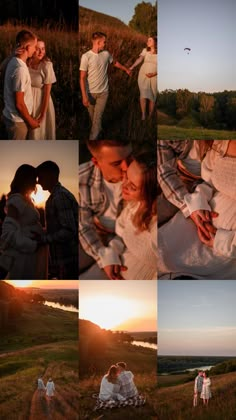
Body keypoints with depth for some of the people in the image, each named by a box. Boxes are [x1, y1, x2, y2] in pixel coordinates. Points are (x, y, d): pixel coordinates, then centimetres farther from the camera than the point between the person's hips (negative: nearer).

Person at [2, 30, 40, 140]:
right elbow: (19, 104, -25)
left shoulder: (13, 61, 3)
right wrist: (30, 121, -10)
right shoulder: (20, 69, -27)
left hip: (11, 116, 9)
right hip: (17, 120, -9)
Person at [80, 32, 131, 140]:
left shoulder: (106, 54, -1)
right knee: (92, 117, 15)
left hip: (103, 92, 2)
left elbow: (115, 62, 23)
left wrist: (126, 69, 35)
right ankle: (98, 130, 41)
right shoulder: (86, 56, -15)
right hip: (90, 93, -2)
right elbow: (82, 78, -15)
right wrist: (84, 96, -21)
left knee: (97, 118, -6)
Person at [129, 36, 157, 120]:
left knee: (152, 97, 4)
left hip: (154, 78, -1)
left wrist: (154, 74, -19)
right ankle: (143, 115, -6)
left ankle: (150, 116, 19)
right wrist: (131, 67, -27)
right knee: (143, 95, -13)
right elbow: (139, 59, -12)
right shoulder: (145, 50, 2)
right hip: (143, 76, 1)